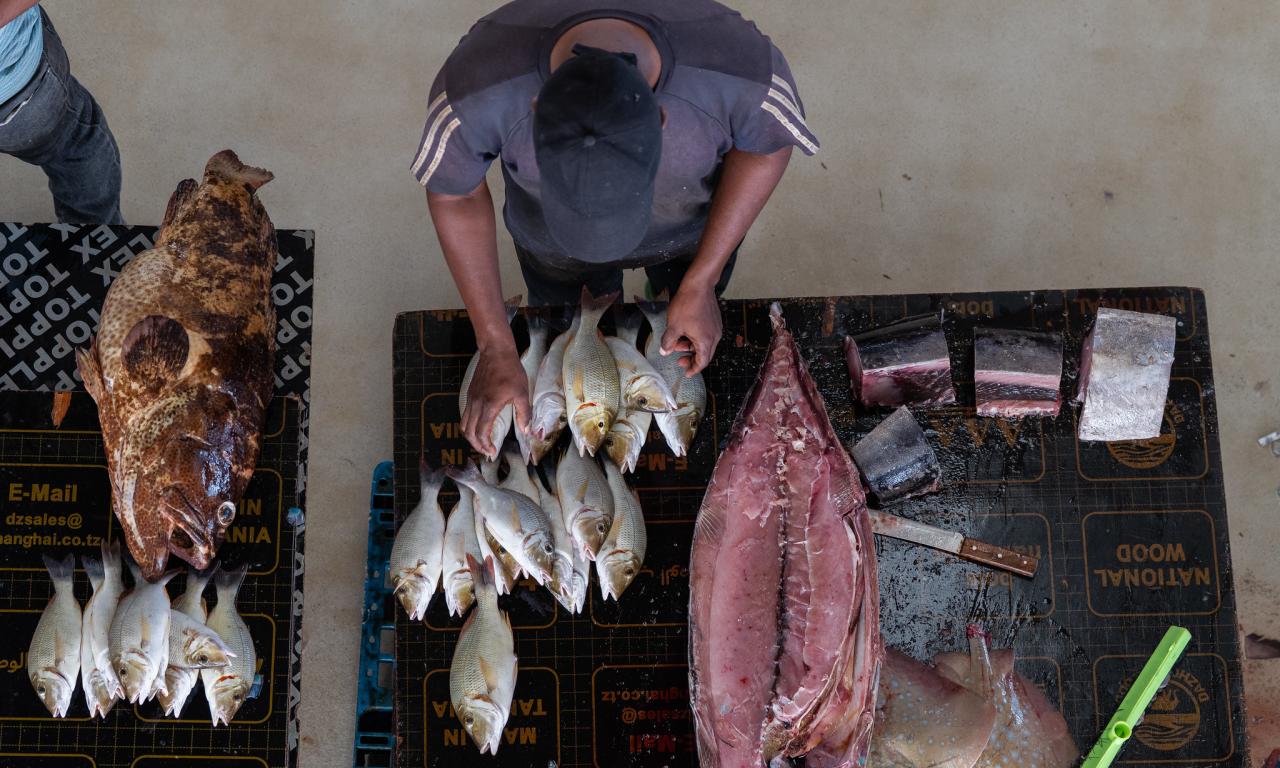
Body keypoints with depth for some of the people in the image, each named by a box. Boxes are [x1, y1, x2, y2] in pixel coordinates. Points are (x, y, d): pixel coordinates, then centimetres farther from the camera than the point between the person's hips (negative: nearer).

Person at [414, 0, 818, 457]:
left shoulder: (740, 71, -43)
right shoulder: (479, 88, -42)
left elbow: (767, 144, -18)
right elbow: (455, 195, -20)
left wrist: (701, 284, -18)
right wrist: (496, 348, -18)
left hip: (694, 230, 0)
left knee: (689, 350, 28)